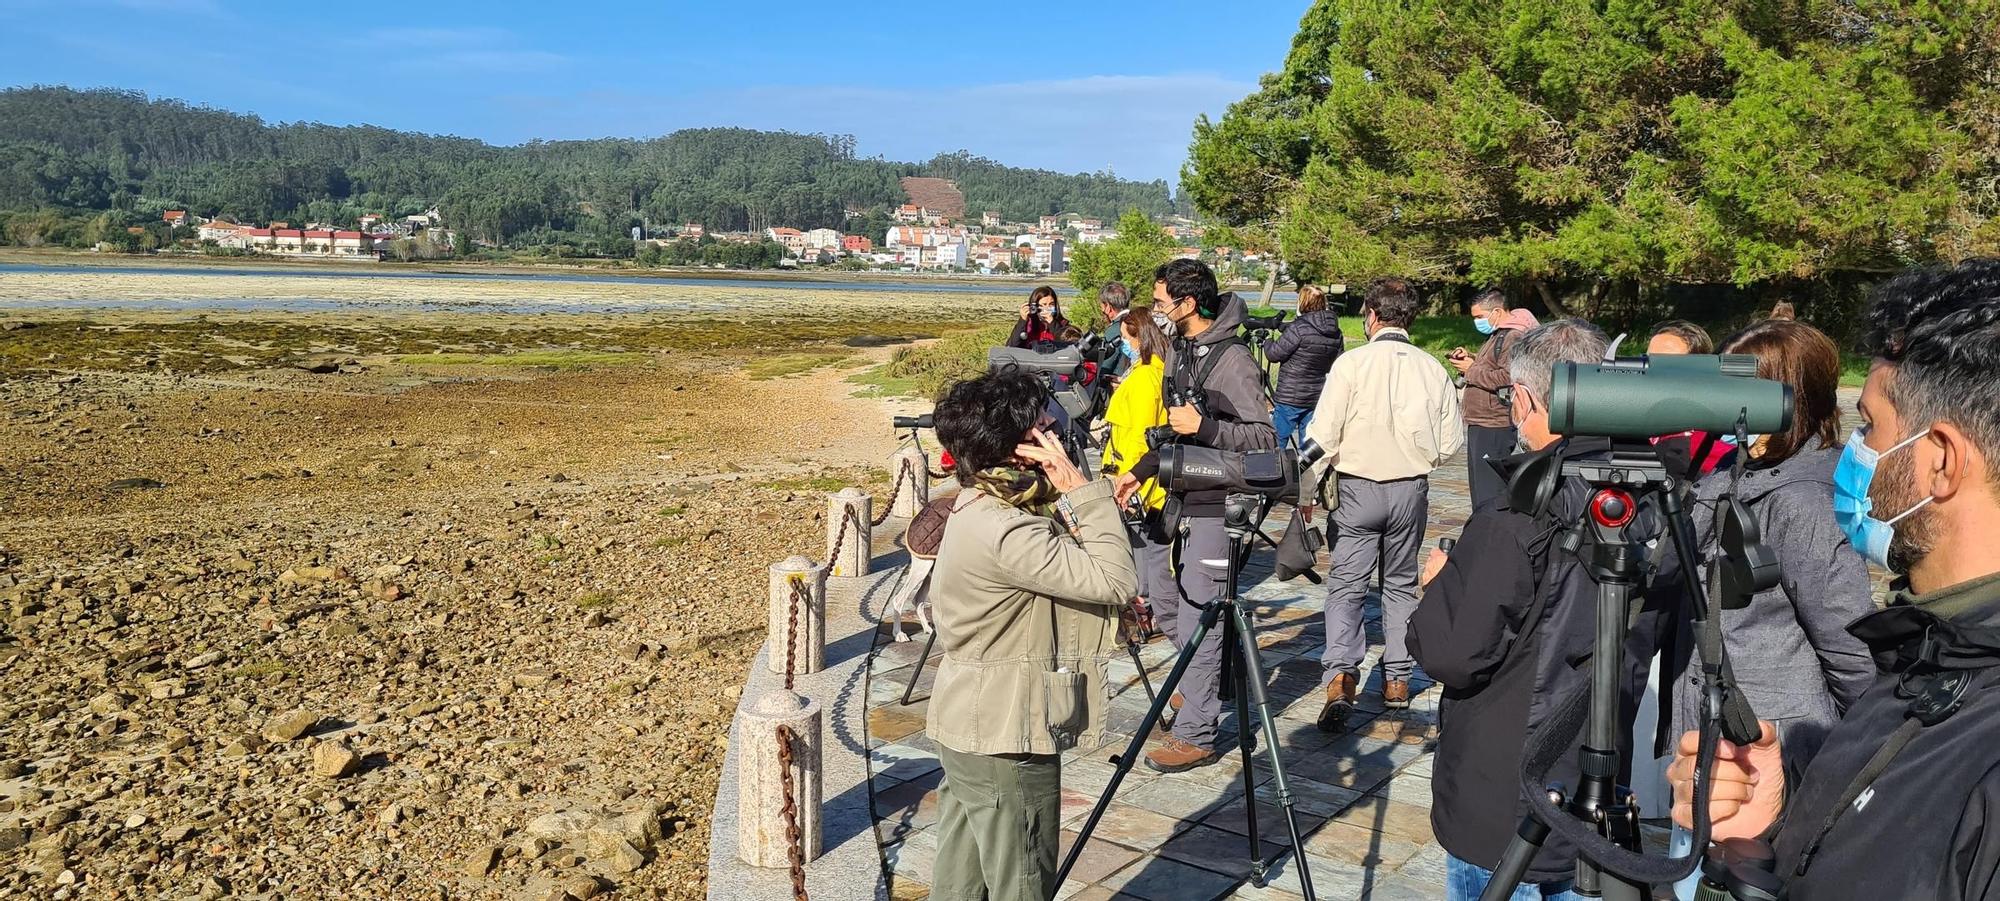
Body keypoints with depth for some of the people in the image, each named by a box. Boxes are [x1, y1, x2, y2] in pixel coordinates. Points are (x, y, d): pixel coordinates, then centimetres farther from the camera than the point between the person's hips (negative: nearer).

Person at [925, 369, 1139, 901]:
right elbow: (1113, 580, -26)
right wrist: (1083, 492, -22)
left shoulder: (979, 508, 6)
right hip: (1006, 742, -10)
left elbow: (1068, 569, 11)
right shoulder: (1005, 531, -26)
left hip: (965, 729, 10)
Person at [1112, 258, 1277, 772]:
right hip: (1180, 498, 9)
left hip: (1215, 505, -9)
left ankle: (1196, 735, 5)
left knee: (1197, 619, -5)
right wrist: (1141, 470, 20)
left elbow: (1264, 438, -19)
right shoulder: (1178, 350, 12)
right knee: (1163, 602, 17)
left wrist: (1204, 426, -28)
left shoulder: (1232, 359, -16)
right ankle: (1209, 681, 38)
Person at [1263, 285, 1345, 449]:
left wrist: (1267, 342, 10)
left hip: (1290, 398, -6)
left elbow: (1274, 354, -13)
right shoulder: (1336, 332, 3)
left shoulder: (1298, 328, -18)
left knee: (1277, 441, 4)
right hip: (1318, 398, 6)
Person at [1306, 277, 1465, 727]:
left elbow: (1324, 434, -13)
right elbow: (1451, 441, 3)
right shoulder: (1432, 369, -1)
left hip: (1358, 488, -3)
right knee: (1401, 583, 17)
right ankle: (1397, 679, 21)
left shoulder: (1352, 363, -11)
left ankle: (1340, 675, -14)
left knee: (1346, 585, 2)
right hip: (1411, 489, 3)